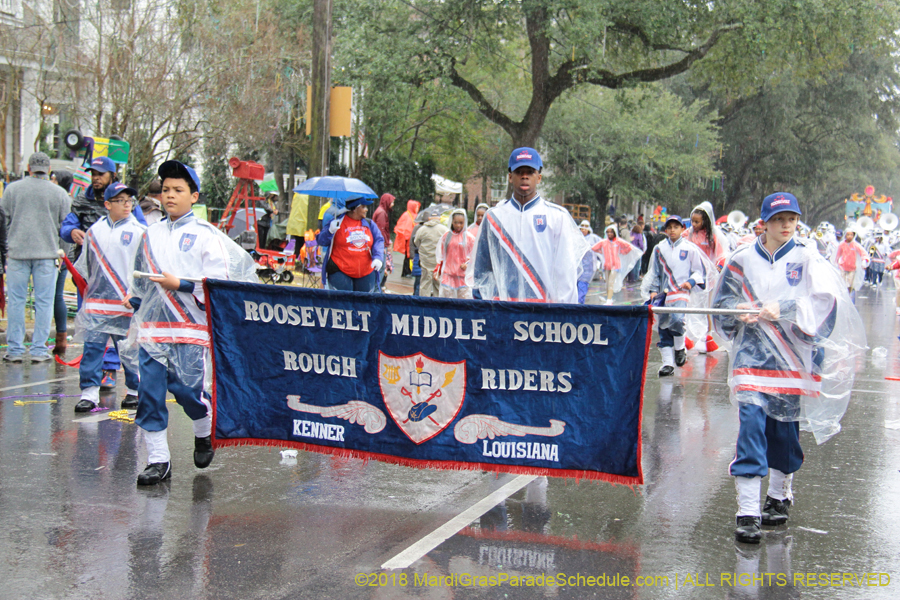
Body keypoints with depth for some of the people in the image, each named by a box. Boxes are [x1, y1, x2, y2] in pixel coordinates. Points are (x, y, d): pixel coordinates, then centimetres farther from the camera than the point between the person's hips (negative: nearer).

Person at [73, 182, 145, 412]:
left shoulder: (139, 232, -1)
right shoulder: (95, 231, 10)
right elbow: (85, 264, 20)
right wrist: (88, 287, 15)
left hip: (126, 303, -3)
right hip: (97, 300, 3)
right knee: (92, 346, -2)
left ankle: (135, 391, 19)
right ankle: (89, 391, 1)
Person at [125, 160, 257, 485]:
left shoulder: (205, 235, -1)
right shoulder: (151, 234, 15)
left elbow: (218, 283, -9)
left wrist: (178, 284, -15)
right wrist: (134, 299, 13)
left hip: (190, 326, -5)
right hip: (152, 325, 5)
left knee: (187, 388, -6)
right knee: (149, 391, -1)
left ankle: (205, 432, 27)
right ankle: (158, 460, 8)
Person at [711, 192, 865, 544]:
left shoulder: (806, 260, 1)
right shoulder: (742, 260, 5)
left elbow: (824, 301, -12)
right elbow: (721, 304, 12)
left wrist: (783, 309, -24)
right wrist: (738, 311, -10)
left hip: (793, 357, 0)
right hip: (753, 354, 0)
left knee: (786, 429, 9)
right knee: (751, 425, -11)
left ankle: (779, 497, 32)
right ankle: (747, 513, -8)